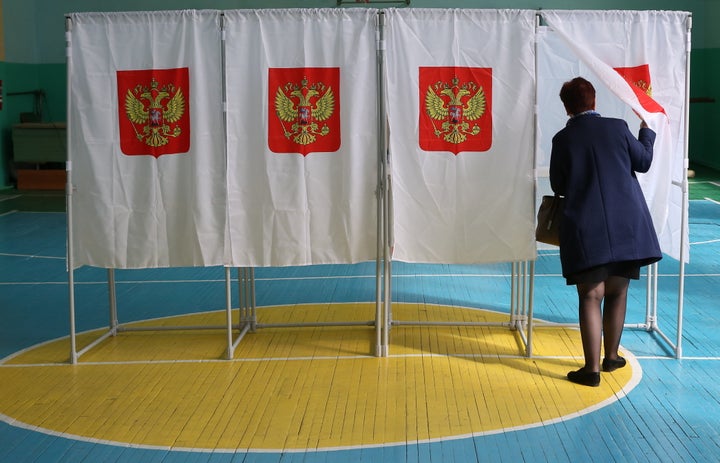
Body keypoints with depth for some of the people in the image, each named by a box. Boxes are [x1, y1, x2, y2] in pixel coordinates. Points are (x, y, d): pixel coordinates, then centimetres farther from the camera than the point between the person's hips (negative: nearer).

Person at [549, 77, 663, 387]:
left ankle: (592, 368, 0)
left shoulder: (563, 139, -4)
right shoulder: (618, 128, 0)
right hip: (626, 225, 2)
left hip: (586, 230, -2)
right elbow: (644, 162, 13)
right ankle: (611, 356, 30)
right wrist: (647, 131, 30)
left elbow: (558, 186, 3)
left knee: (591, 296, 1)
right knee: (617, 293, 16)